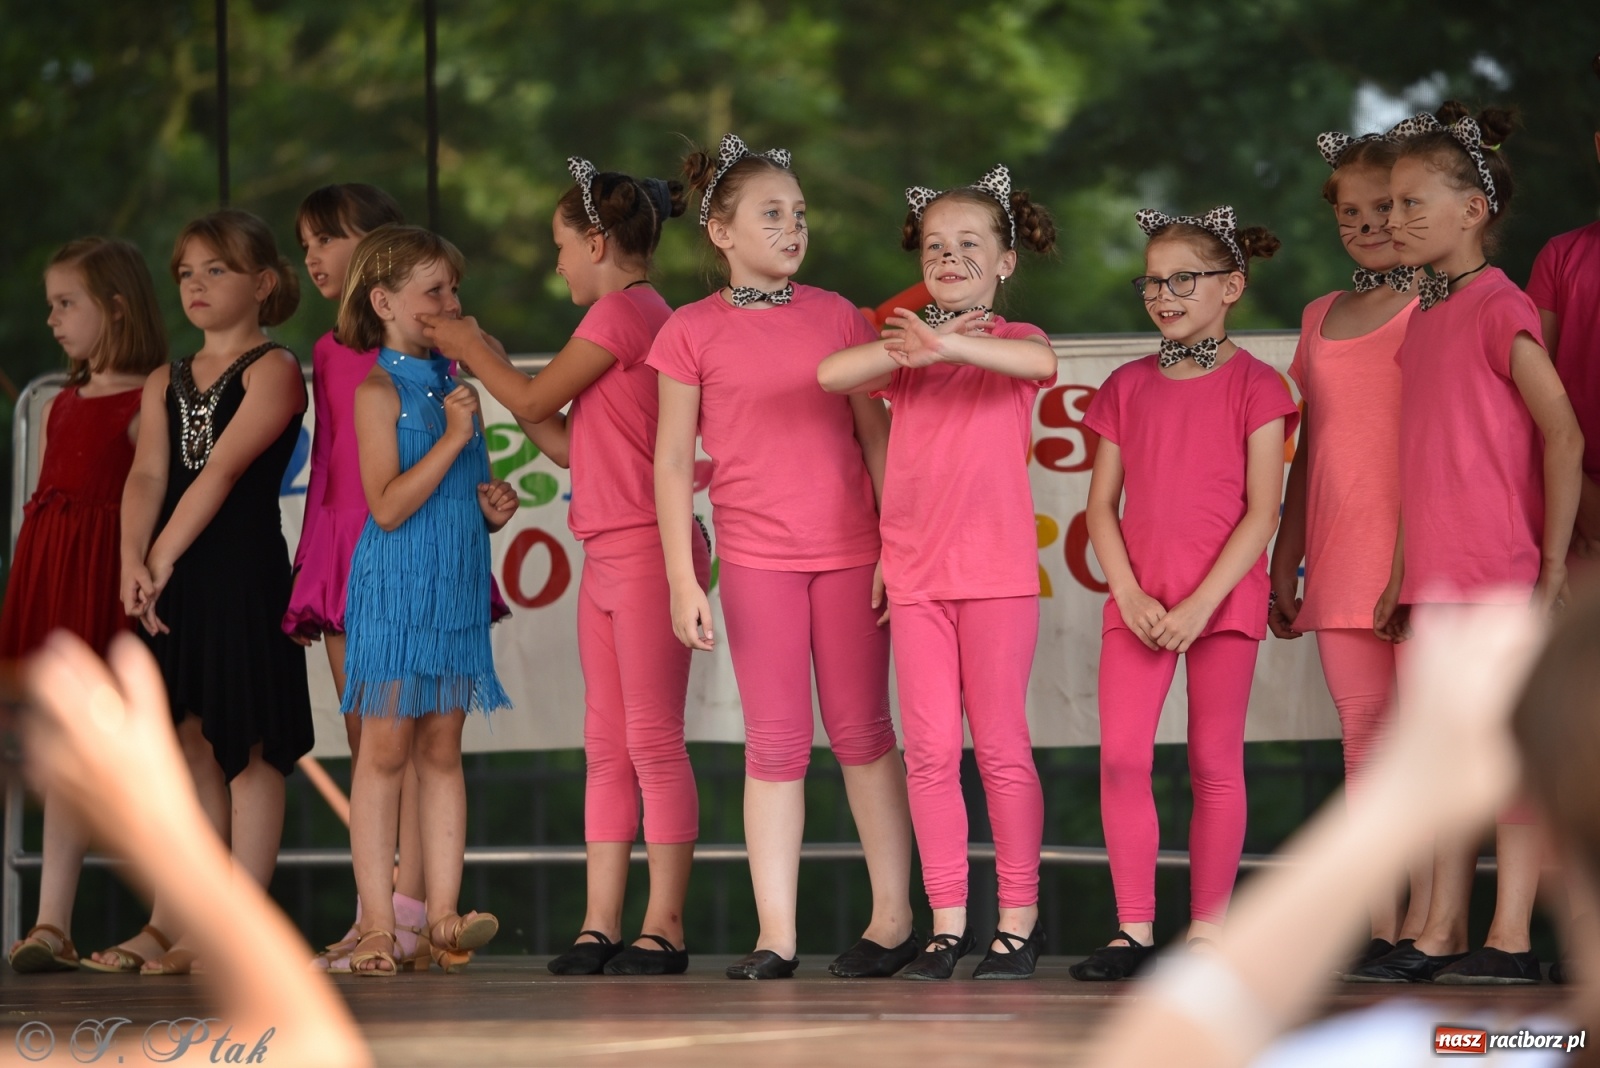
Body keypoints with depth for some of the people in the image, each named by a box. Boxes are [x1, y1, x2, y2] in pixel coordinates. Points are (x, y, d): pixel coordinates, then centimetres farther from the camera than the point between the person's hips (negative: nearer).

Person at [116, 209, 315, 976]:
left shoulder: (272, 370, -2)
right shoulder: (164, 386, 17)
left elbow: (223, 468, -11)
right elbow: (147, 475, 3)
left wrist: (162, 559, -17)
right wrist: (133, 561, -15)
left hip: (244, 570, -6)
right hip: (171, 578, 6)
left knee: (247, 743, -5)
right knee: (193, 742, 7)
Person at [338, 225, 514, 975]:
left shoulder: (456, 385, 13)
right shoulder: (379, 390, -8)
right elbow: (388, 507, -17)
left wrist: (495, 507, 1)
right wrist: (453, 438, -17)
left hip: (458, 589, 6)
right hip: (395, 589, -6)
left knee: (442, 749, 5)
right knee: (386, 749, -3)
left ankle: (442, 918, 5)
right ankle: (378, 925, -1)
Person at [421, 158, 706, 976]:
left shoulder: (624, 310, -10)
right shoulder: (630, 316, 20)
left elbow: (535, 398, -6)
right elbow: (568, 445, 19)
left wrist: (470, 350, 9)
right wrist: (490, 367, 19)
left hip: (646, 549, -10)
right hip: (606, 558, 10)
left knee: (653, 741, -7)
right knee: (606, 748, 7)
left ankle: (663, 927, -6)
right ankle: (600, 925, 8)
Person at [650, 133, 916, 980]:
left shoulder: (836, 316, 6)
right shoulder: (693, 331, 1)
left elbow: (877, 436, 7)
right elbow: (673, 461, 1)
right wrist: (683, 580, -4)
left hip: (850, 551, 1)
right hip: (754, 557, -1)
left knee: (861, 733, 6)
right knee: (774, 743, 0)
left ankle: (893, 915, 12)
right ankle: (775, 934, 2)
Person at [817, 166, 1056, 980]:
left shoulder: (1009, 341, 3)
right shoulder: (903, 350, 13)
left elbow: (1040, 361, -23)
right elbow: (832, 375, -5)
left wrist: (949, 343, -35)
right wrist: (913, 350, -16)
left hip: (996, 569, -3)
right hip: (915, 573, 3)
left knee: (1001, 745, 0)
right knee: (930, 747, 1)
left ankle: (1019, 916, 8)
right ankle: (947, 921, 5)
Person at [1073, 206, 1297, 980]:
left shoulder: (1253, 386, -1)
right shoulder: (1129, 387, 11)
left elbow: (1261, 513, -7)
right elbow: (1101, 506, 9)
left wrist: (1200, 604, -14)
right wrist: (1129, 594, -6)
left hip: (1221, 599, -3)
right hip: (1137, 602, 3)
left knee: (1214, 763, 1)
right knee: (1121, 755, -6)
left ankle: (1207, 931, 7)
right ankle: (1133, 930, -1)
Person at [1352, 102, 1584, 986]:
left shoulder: (1497, 307, -9)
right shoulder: (1425, 318, 16)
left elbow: (1564, 434, -14)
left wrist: (1553, 566, -16)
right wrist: (1399, 578, 19)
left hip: (1499, 568, -8)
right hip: (1437, 573, 8)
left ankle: (1510, 940, -1)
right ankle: (1439, 937, 11)